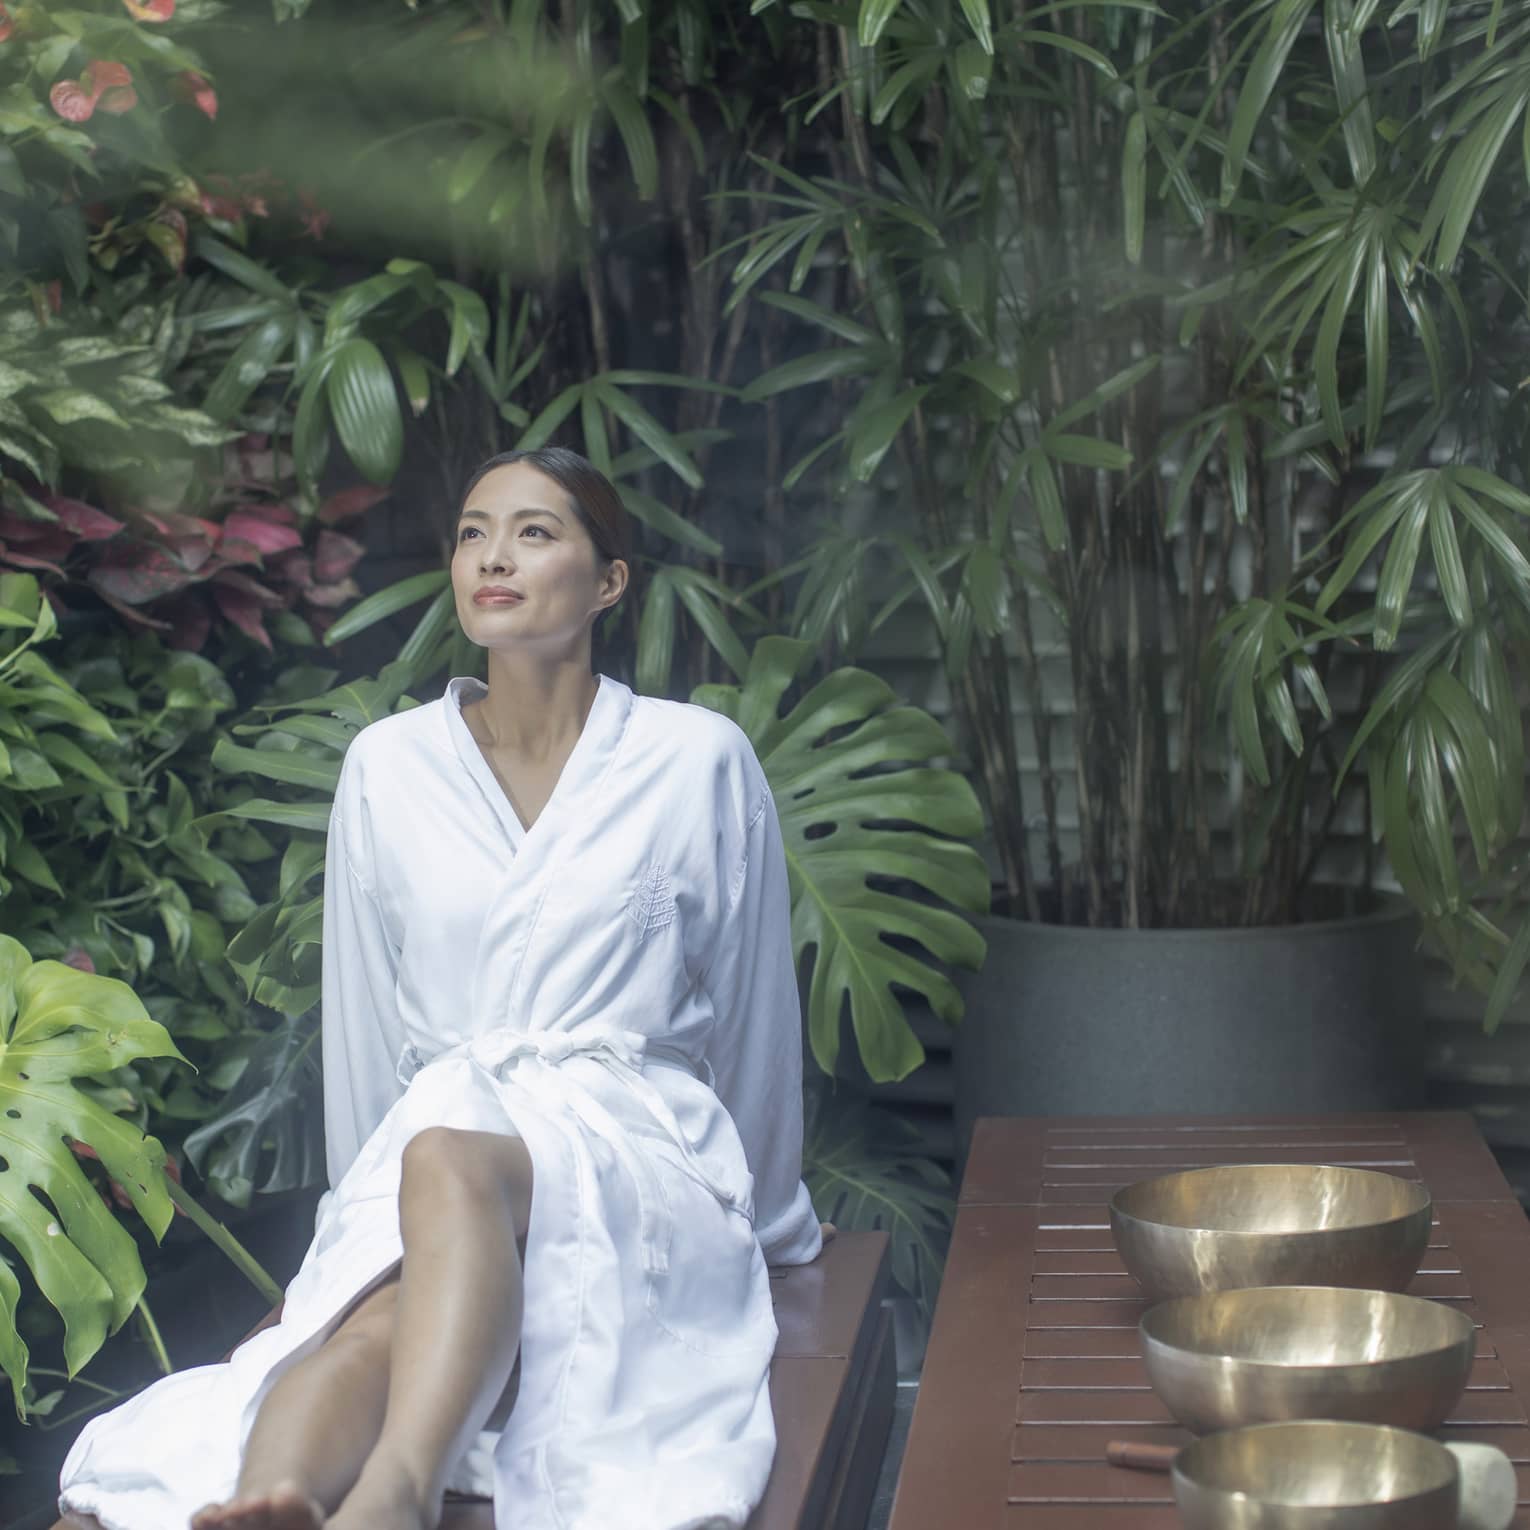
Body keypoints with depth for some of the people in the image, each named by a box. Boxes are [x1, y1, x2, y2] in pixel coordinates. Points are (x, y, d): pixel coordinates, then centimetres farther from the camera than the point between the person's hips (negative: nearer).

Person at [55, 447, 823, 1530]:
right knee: (374, 1324, -34)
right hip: (428, 1142, 3)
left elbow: (756, 1013, 13)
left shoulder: (700, 760, 3)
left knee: (450, 1160, -38)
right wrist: (360, 1204, 20)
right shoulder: (388, 767, 10)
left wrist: (770, 1217, 22)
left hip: (636, 1147, -2)